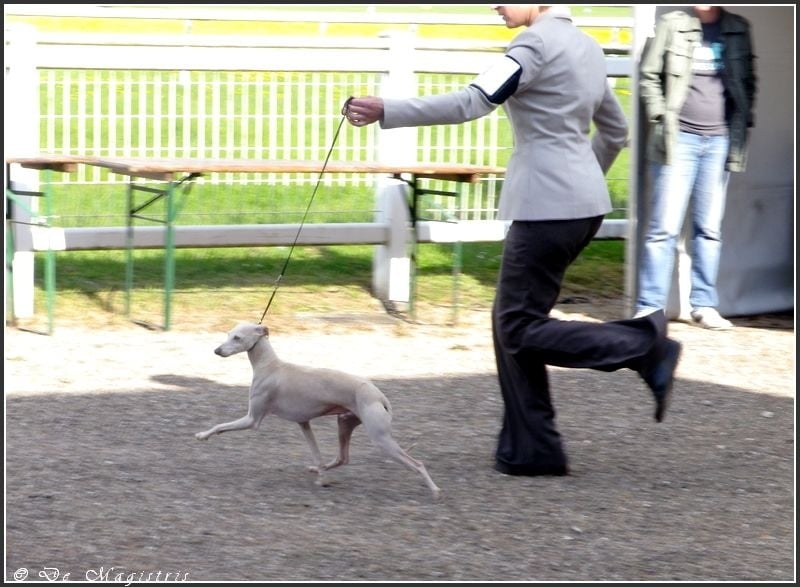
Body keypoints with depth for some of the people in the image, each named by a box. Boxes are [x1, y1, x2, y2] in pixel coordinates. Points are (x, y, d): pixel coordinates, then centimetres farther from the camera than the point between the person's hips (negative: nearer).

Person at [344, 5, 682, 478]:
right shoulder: (585, 45, 16)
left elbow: (472, 102, -20)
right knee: (512, 321, 12)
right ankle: (529, 450, 11)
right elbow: (616, 131, 24)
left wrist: (387, 111, -20)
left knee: (521, 328, -4)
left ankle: (643, 345, -9)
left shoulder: (538, 43, -11)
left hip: (547, 205, -9)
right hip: (583, 202, 9)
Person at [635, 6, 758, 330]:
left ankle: (704, 305, 13)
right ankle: (649, 306, -1)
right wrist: (660, 116, -5)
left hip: (719, 141, 3)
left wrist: (742, 122, 6)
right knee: (664, 227, -5)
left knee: (710, 228, 6)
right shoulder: (673, 24, -1)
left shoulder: (737, 29, 8)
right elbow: (649, 75, 3)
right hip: (679, 138, -3)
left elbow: (748, 81, 16)